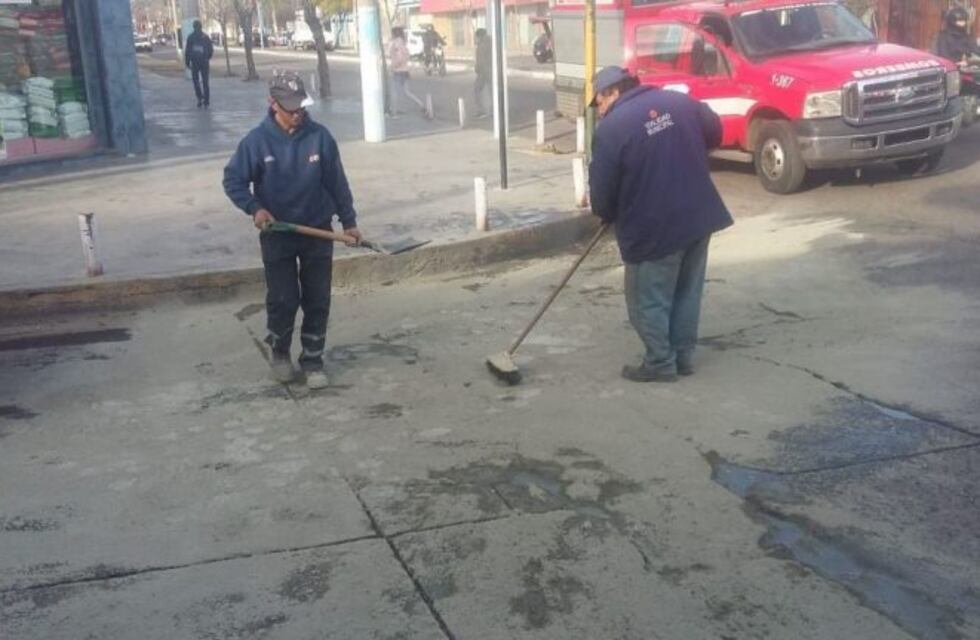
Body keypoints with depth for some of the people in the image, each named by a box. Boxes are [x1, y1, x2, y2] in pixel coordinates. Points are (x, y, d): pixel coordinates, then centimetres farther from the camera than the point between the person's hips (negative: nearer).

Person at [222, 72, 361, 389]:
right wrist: (255, 208, -19)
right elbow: (233, 181, -3)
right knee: (283, 301, 0)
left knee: (318, 301, 5)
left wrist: (349, 221, 6)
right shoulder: (257, 140, -10)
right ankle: (279, 353, 27)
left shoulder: (319, 137, -7)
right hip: (277, 235, -1)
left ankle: (313, 360, 20)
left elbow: (337, 182, 2)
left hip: (318, 232, 2)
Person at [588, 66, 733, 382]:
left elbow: (601, 190, -9)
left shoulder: (610, 128, -12)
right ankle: (684, 356, 27)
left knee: (648, 300, 8)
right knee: (687, 292, 18)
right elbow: (715, 132, 19)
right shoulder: (680, 101, 6)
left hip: (653, 228, -7)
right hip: (698, 215, 7)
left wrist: (610, 216, 10)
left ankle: (660, 363, 16)